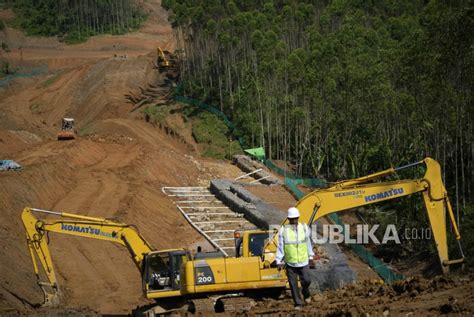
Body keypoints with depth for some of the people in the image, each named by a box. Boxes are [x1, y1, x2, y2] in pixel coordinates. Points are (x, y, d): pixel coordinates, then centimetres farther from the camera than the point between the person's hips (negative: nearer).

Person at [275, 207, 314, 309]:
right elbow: (280, 246, -5)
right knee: (293, 284, 2)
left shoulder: (304, 228, -2)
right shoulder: (283, 230, -9)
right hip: (290, 263, -1)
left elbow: (308, 243, 9)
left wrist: (310, 256, 15)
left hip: (303, 261, 1)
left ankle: (306, 295, 33)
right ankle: (298, 303, 15)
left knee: (306, 281, 1)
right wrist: (279, 261, -6)